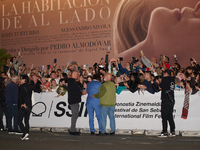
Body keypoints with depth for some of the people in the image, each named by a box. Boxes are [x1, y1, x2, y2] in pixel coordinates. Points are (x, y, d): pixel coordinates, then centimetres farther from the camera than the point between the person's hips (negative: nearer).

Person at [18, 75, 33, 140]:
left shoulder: (21, 87, -8)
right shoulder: (30, 87, 10)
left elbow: (20, 96, -16)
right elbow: (29, 96, 6)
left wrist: (22, 104, -15)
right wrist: (25, 103, 4)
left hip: (22, 106, -6)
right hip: (29, 106, 6)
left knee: (19, 121, 0)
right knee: (27, 121, 10)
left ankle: (25, 133, -15)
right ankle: (26, 136, 9)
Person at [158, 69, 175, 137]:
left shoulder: (165, 79, -7)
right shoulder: (172, 79, 13)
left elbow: (160, 86, -2)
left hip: (165, 100, -7)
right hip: (172, 100, 7)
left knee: (164, 116, -5)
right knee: (170, 116, 12)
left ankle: (164, 132, -7)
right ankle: (172, 132, 13)